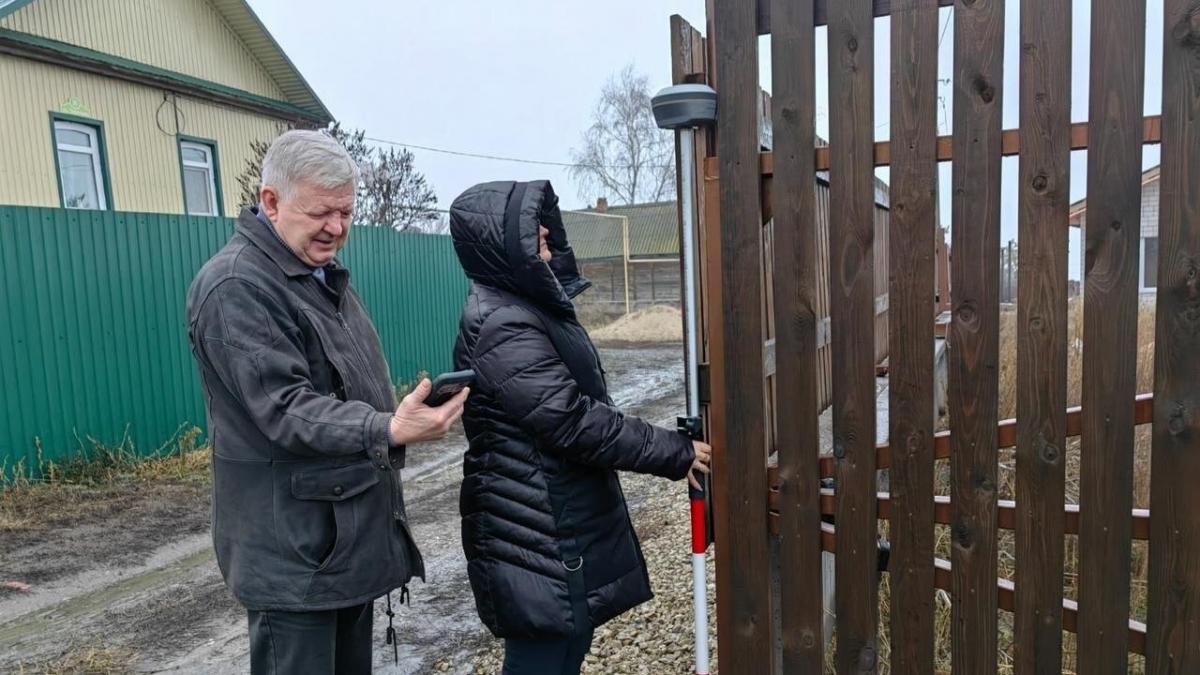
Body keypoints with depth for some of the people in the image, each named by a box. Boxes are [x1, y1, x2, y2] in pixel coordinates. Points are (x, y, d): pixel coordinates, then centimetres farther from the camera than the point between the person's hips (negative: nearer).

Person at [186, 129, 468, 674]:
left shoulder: (324, 275, 13)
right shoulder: (236, 288, -18)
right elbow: (285, 410, -27)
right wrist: (388, 432, -38)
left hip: (354, 532, 9)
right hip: (296, 551, -9)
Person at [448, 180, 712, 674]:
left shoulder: (530, 306, 11)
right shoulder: (502, 327, -23)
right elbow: (576, 422, -25)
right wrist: (675, 454, -16)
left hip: (565, 521, 10)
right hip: (536, 536, -10)